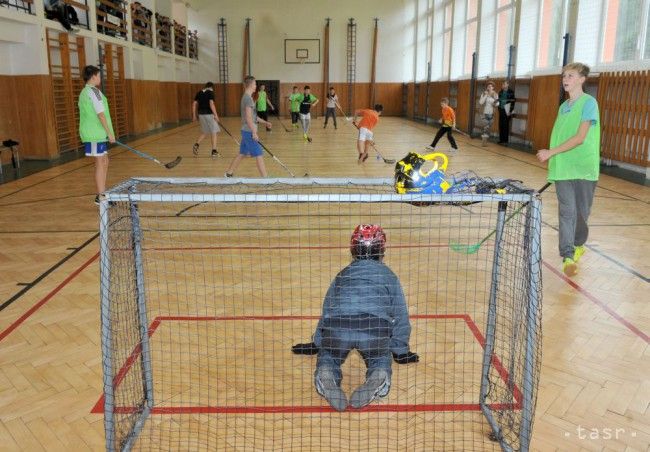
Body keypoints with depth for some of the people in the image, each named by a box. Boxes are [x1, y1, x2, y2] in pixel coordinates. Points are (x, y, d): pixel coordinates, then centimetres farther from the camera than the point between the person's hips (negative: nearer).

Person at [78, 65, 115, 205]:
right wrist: (110, 133, -15)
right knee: (100, 164, -5)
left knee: (104, 162, 15)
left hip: (92, 134, 9)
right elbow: (101, 114, -18)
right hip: (96, 134, -9)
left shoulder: (84, 92, 17)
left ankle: (103, 192, 21)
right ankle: (100, 197, -1)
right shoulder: (94, 91, -12)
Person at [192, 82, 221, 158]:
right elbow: (211, 104, -18)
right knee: (213, 132, 3)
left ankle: (196, 144, 1)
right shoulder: (211, 92, -6)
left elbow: (194, 104, 9)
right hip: (209, 114, -6)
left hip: (201, 114, 6)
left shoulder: (199, 93, 11)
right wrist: (216, 115, -17)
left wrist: (194, 115, 14)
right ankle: (214, 151, 1)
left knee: (204, 132, 20)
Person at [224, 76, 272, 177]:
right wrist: (254, 132, -22)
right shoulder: (248, 98, -16)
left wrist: (264, 122, 22)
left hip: (246, 131, 10)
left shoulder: (246, 97, 15)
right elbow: (248, 117, -21)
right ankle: (265, 179, -4)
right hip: (249, 132, -10)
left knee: (242, 154, 16)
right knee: (259, 155, -6)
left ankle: (228, 173, 22)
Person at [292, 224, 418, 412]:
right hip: (376, 329, -1)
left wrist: (316, 343, 53)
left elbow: (327, 310, 40)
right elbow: (400, 314, 31)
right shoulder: (389, 276, 27)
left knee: (328, 356, 28)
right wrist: (401, 350, 43)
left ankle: (325, 376, -6)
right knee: (380, 359, 27)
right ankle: (378, 378, -6)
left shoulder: (342, 274, 31)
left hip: (336, 327, 1)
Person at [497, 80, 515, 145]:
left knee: (506, 126, -3)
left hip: (507, 111, -5)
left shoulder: (511, 92, -6)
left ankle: (505, 140, 1)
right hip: (501, 110, 5)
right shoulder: (500, 92, 12)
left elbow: (512, 102, -9)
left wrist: (510, 111, -14)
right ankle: (501, 140, 13)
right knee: (501, 125, 6)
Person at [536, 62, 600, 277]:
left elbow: (579, 138, -15)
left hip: (583, 168, -4)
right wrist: (553, 161, 9)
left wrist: (551, 152, -16)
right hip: (562, 169, 4)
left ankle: (578, 245, 31)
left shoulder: (589, 103, -6)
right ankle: (568, 256, -8)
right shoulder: (563, 106, 13)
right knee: (567, 211, -5)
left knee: (581, 212, 6)